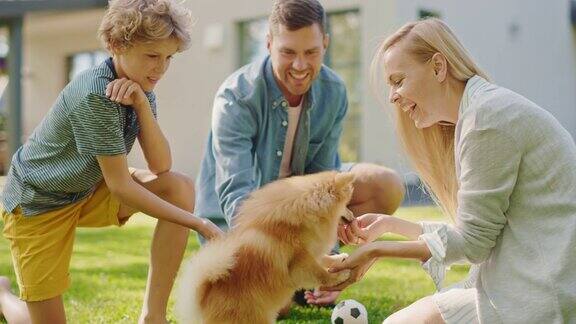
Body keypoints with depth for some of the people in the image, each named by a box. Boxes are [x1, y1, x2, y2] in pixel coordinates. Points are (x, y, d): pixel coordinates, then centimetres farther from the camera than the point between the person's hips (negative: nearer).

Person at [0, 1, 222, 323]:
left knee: (182, 187, -14)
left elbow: (161, 167, -13)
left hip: (89, 192, 7)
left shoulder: (140, 89, -5)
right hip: (37, 202, -7)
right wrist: (198, 223, -27)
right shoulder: (96, 95, -30)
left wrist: (143, 104, -26)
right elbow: (121, 186, -28)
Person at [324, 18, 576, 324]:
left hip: (551, 295, -10)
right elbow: (477, 231, 15)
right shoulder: (484, 110, 16)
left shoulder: (487, 116, -15)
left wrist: (377, 250, -4)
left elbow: (472, 241, -12)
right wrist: (390, 224, 16)